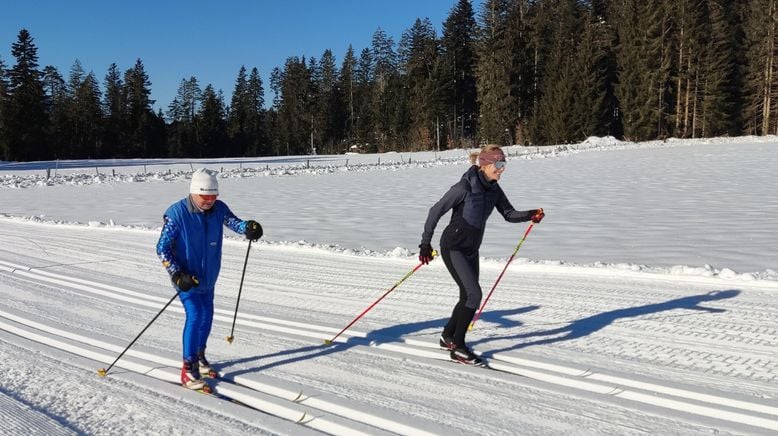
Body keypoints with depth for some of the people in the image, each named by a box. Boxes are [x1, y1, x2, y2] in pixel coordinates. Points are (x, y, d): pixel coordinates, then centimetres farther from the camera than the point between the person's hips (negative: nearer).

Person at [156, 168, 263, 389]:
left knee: (207, 315, 14)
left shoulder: (218, 209, -7)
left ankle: (199, 356, 36)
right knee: (195, 315, -15)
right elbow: (162, 248, -17)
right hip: (186, 277, -5)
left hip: (208, 276, 5)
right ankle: (188, 368, -3)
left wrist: (248, 227, -42)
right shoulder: (176, 213, -20)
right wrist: (177, 274, -26)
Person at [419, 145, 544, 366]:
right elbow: (436, 210, -16)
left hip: (472, 249, 8)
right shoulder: (465, 186, -21)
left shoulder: (493, 188, 1)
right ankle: (458, 348, 0)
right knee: (474, 294, -13)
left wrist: (531, 215, -16)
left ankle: (448, 336, 34)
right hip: (453, 248, -8)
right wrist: (425, 242, -16)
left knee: (468, 296, 14)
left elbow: (509, 214, 4)